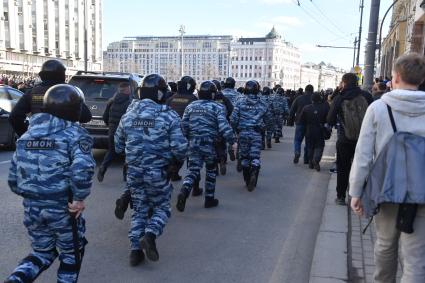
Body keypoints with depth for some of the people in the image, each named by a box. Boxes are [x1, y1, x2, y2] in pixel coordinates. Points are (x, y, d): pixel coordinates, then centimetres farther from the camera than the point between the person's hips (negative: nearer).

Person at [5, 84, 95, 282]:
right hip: (62, 207, -5)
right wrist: (79, 198, -15)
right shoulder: (74, 134, -8)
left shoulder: (28, 134, 11)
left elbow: (13, 176, 13)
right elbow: (82, 168, -26)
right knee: (71, 253, 18)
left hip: (31, 207, 5)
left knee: (42, 252, 23)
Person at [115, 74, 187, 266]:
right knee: (162, 208, 14)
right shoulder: (169, 116, -10)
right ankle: (150, 235, -11)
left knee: (139, 210, 17)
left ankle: (135, 250, 14)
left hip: (133, 171, 4)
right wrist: (176, 159, 8)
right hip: (157, 172, -4)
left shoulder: (128, 114, 5)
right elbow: (179, 148, -14)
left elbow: (118, 146, 13)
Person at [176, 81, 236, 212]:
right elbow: (224, 126, -15)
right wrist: (232, 141, -10)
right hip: (210, 144, -3)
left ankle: (184, 191, -23)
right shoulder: (217, 107, -5)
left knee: (193, 170, 4)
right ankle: (209, 199, 21)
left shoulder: (190, 106, 7)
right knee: (211, 171, 15)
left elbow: (184, 125, 5)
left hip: (193, 144, 3)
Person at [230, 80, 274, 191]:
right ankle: (254, 173, -26)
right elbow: (269, 120, 13)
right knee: (255, 156, 1)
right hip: (256, 134, 0)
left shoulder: (240, 103, -2)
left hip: (243, 133, 0)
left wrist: (236, 129, 13)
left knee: (244, 157, 12)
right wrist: (270, 129, 32)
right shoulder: (263, 104, 3)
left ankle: (247, 181, 20)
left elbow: (233, 119, -5)